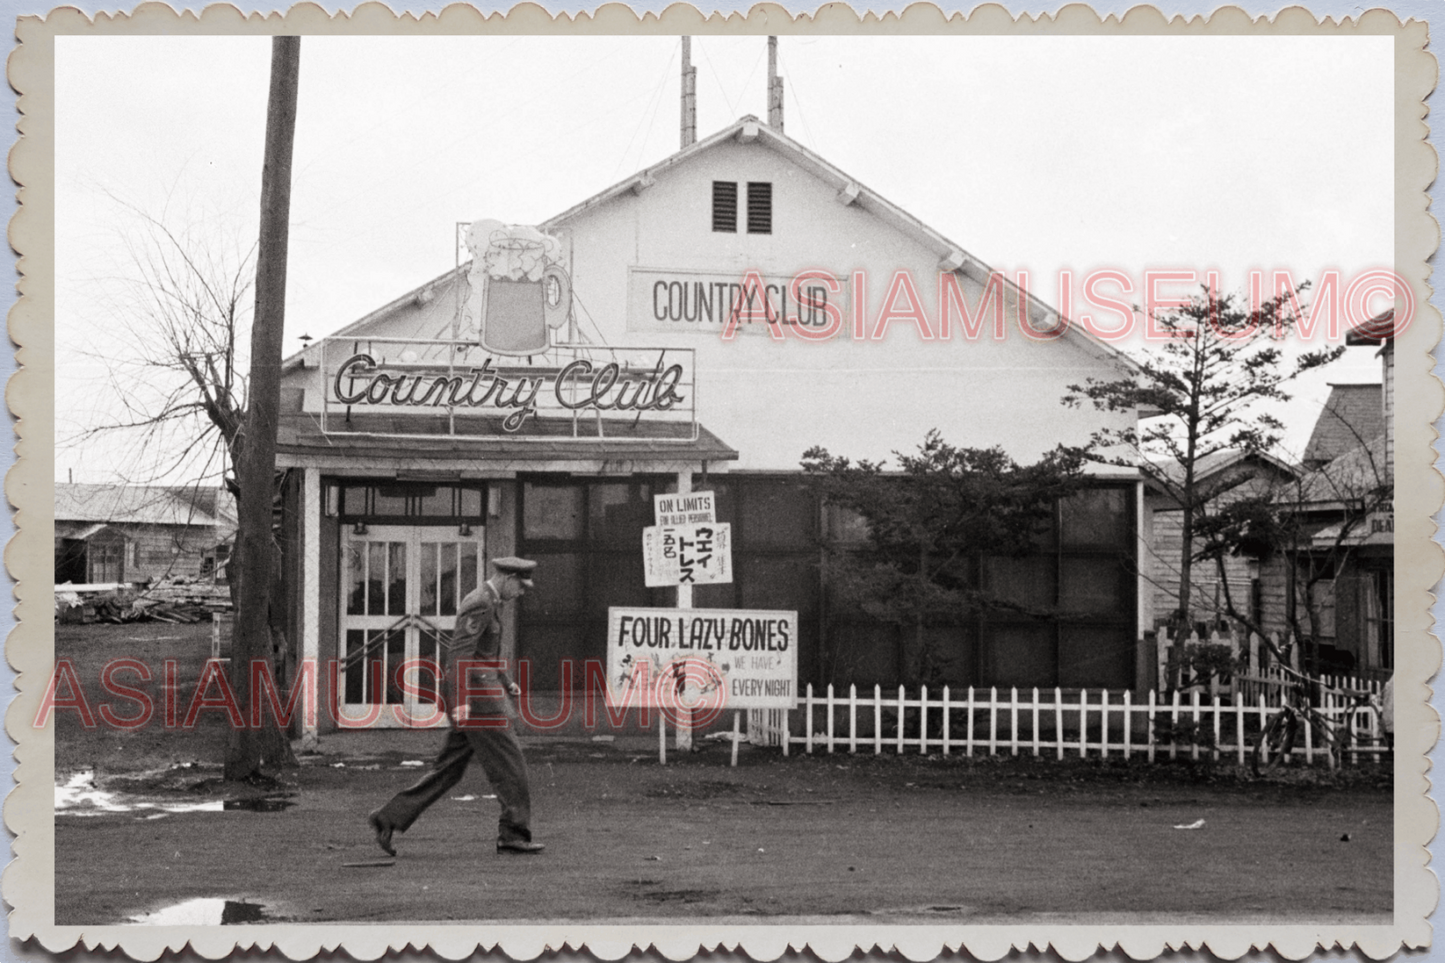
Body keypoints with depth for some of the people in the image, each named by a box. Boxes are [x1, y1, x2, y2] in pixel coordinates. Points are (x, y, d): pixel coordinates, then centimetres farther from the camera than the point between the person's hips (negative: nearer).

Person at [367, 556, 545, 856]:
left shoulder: (488, 602, 18)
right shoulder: (479, 604, -15)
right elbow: (459, 652, -23)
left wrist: (507, 682, 30)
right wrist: (460, 701, -28)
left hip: (477, 696, 10)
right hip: (475, 697, -10)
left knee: (448, 768, 10)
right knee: (508, 763, -3)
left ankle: (389, 819, 8)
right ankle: (513, 834, 3)